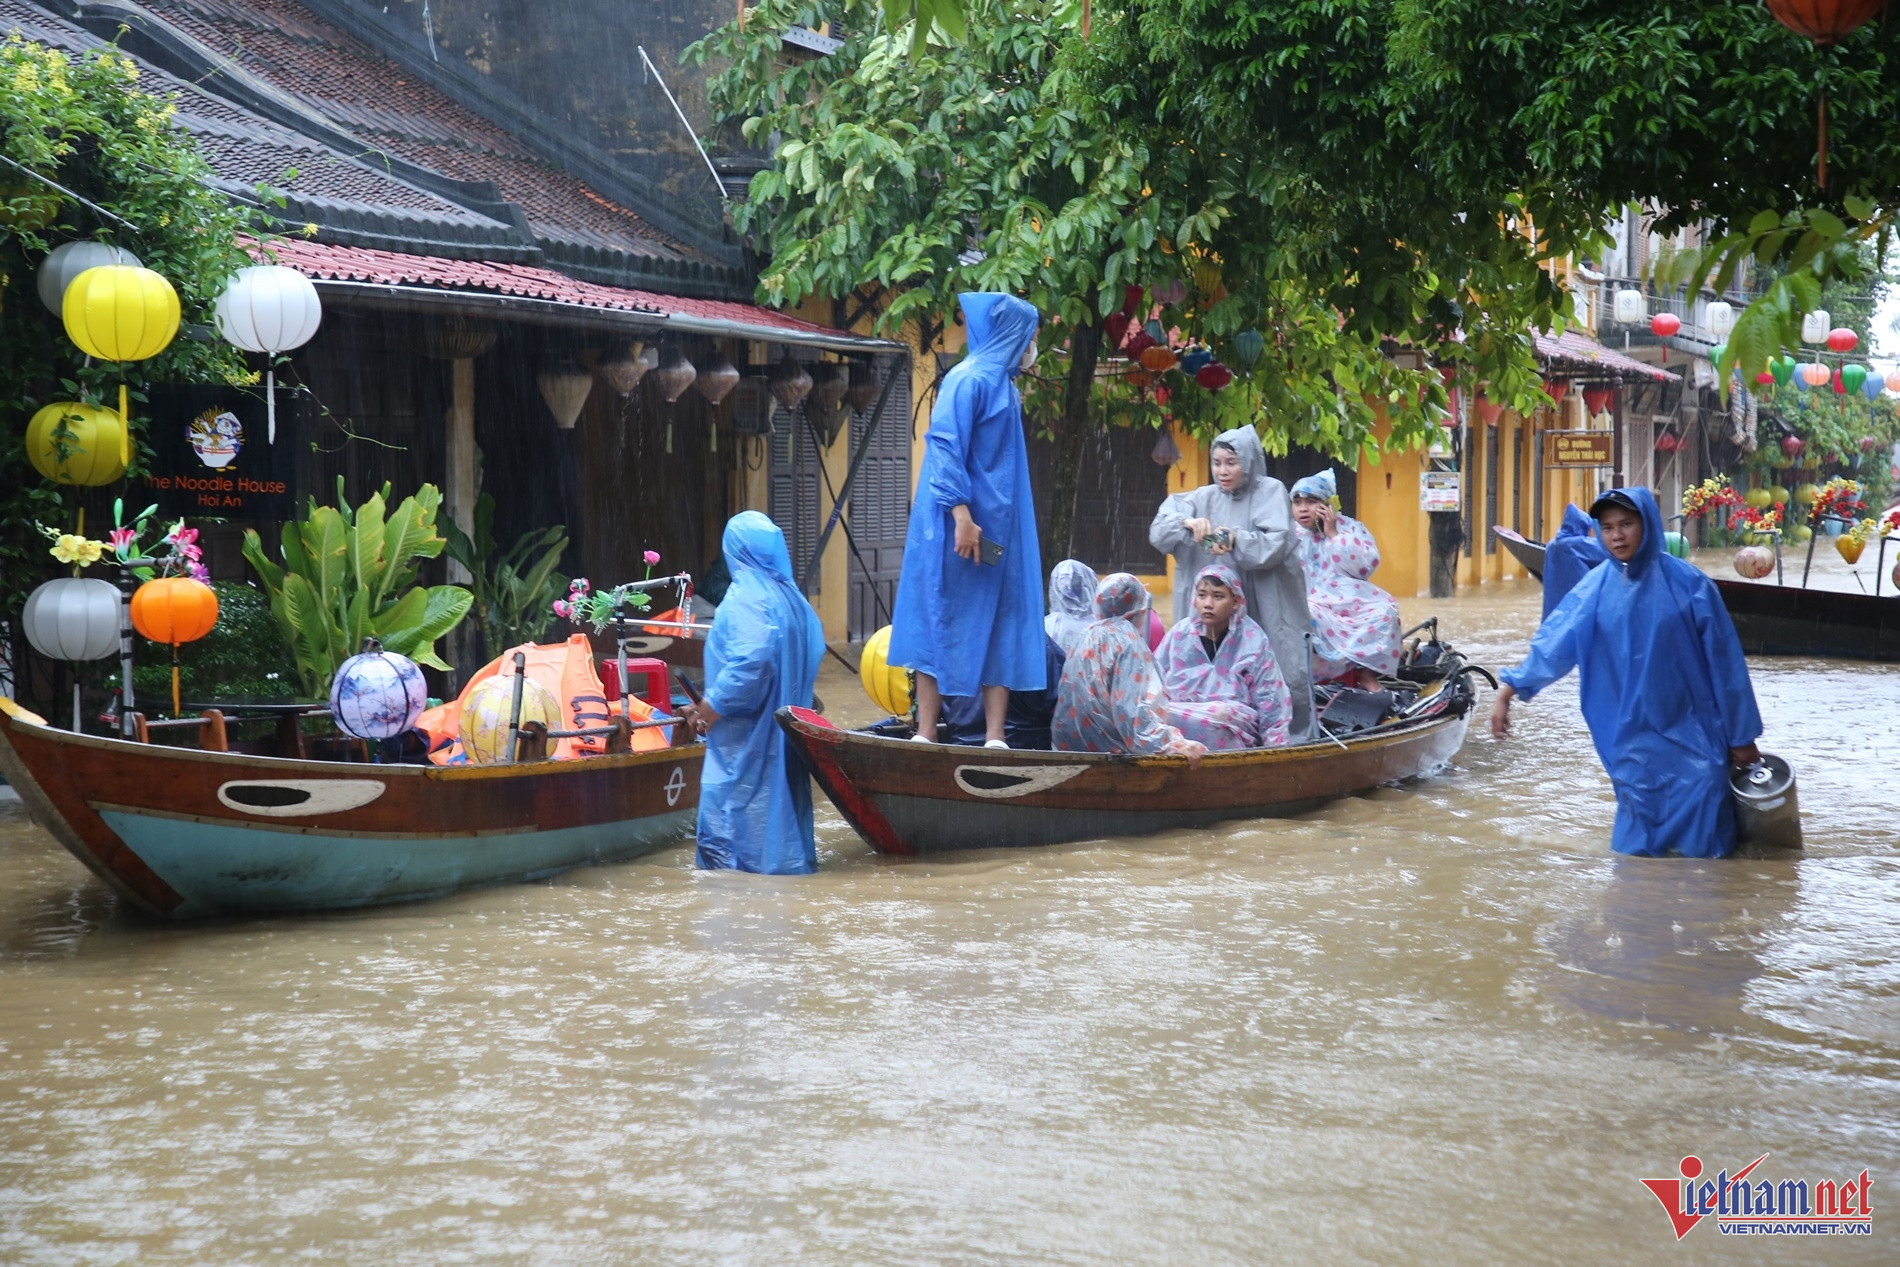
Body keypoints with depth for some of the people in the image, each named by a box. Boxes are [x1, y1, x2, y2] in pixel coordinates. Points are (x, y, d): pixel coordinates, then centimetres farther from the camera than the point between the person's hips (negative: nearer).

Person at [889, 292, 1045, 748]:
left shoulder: (1003, 385, 16)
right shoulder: (969, 379, -10)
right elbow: (944, 447, -18)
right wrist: (961, 514, -25)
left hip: (1001, 530, 8)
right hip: (965, 528, -8)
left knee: (1003, 628, 3)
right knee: (945, 624, -5)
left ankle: (995, 736, 1)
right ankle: (926, 734, -2)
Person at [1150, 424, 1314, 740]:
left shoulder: (1271, 491, 0)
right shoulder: (1205, 497, 7)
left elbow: (1276, 544, -11)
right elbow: (1159, 532, -1)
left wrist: (1236, 540, -26)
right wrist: (1187, 523, -22)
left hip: (1267, 611, -2)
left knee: (1279, 678, -1)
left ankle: (1293, 742, 12)